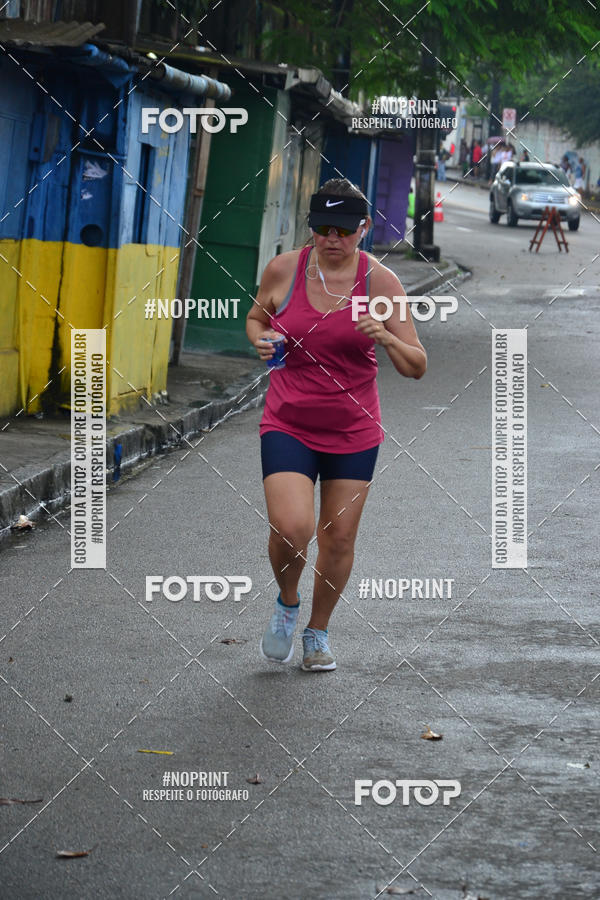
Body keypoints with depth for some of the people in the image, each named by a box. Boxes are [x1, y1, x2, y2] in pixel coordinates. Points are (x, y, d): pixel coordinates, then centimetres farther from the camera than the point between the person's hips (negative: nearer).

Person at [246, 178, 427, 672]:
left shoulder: (381, 281, -7)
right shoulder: (284, 269, -5)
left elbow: (417, 367, -5)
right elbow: (256, 317, 16)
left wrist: (385, 336, -26)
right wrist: (262, 340, -7)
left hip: (354, 433, 1)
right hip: (288, 427, -1)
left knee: (339, 540, 8)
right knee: (290, 530, -19)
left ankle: (318, 632, 33)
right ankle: (287, 603, 14)